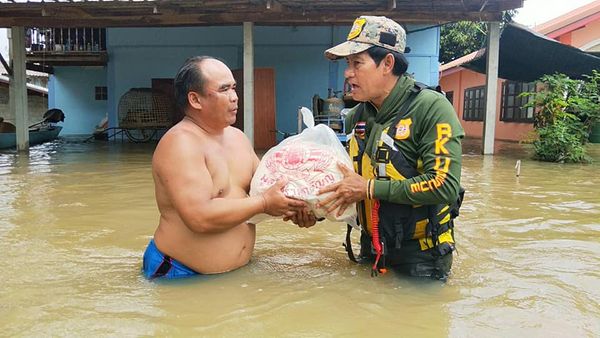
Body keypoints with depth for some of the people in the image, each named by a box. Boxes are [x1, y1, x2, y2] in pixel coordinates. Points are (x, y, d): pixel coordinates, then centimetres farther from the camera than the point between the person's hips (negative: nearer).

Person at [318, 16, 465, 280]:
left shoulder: (431, 108, -19)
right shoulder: (356, 117, 2)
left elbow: (445, 185, -27)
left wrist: (369, 188, -24)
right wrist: (318, 207, -5)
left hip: (421, 257, -6)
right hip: (372, 250, 6)